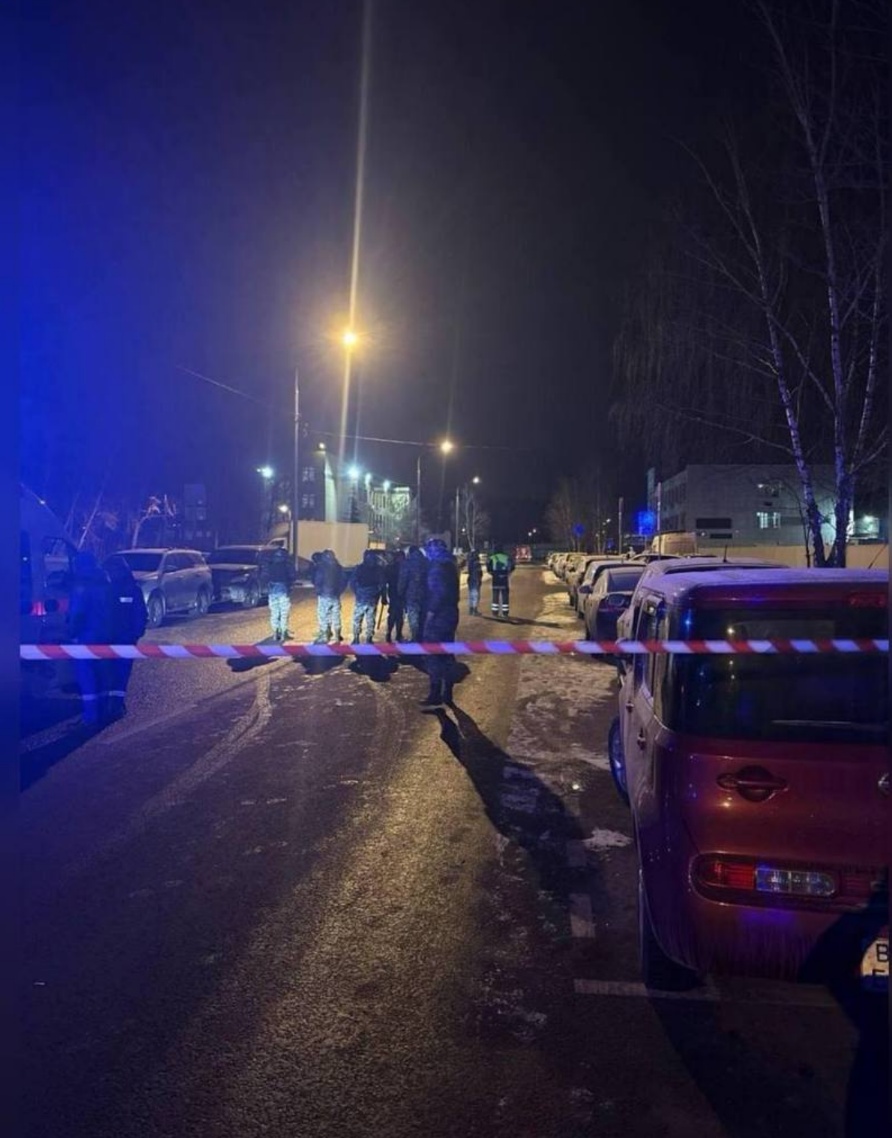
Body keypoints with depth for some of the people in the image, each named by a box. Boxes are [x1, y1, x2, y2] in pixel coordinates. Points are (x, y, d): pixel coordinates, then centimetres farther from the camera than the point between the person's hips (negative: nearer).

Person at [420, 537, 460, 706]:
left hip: (437, 617, -9)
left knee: (433, 656, -3)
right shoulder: (451, 565, 13)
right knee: (447, 654, 13)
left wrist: (431, 611, -20)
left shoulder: (437, 567, -16)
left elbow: (440, 592, -25)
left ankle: (435, 695, -2)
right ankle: (447, 693, 19)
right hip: (450, 615, 9)